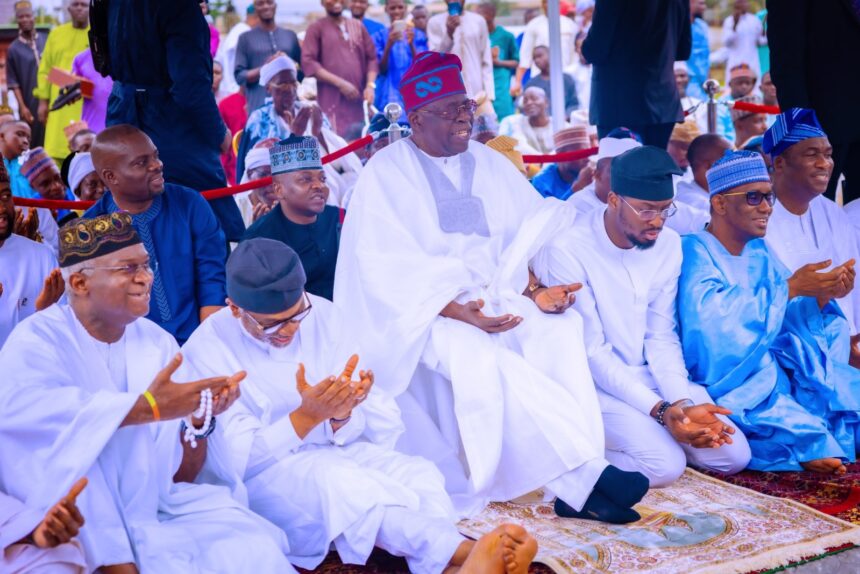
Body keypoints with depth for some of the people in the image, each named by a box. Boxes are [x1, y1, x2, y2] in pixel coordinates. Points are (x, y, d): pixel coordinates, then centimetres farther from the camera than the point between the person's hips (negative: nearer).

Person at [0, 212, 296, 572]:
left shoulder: (159, 343, 6)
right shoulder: (38, 340, -6)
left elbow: (178, 475, 5)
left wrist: (200, 419, -16)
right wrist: (145, 408, -35)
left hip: (159, 506, 2)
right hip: (81, 525, -1)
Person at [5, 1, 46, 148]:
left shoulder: (47, 41, 8)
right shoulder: (13, 49, 2)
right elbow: (13, 82, 0)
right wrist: (22, 107, -8)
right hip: (31, 105, -2)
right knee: (34, 144, 1)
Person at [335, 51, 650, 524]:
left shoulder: (490, 164, 14)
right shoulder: (385, 174, -3)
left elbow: (526, 239, 9)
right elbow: (388, 271, -13)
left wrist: (535, 291, -12)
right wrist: (456, 310, -25)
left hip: (494, 299, 5)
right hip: (422, 313, -4)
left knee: (561, 328, -26)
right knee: (477, 357, -36)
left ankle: (577, 488, -32)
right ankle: (585, 473, -31)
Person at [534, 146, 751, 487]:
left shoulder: (669, 245, 0)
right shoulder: (567, 250, -19)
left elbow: (662, 336, 1)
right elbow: (592, 351, -18)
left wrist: (682, 402, -16)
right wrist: (660, 409, -24)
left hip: (652, 376, 7)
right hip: (595, 383, -6)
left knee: (733, 455, -6)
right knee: (665, 464, -26)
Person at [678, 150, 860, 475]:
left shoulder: (759, 252, 12)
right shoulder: (696, 253, -11)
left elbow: (790, 321, 10)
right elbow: (712, 318, -28)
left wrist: (822, 296, -12)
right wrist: (790, 288, -24)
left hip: (775, 366, 8)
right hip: (727, 377, -7)